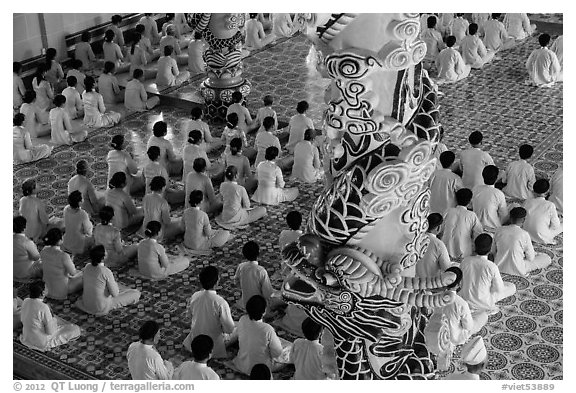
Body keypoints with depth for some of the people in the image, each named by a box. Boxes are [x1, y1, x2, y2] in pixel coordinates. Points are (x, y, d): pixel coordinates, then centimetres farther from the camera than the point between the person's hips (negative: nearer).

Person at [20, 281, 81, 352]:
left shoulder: (25, 301, -11)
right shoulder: (44, 308, -32)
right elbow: (50, 332, -26)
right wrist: (53, 319, -6)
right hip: (42, 343, -7)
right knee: (76, 329, -1)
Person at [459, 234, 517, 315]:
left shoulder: (465, 261, -14)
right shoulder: (491, 267, -25)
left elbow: (461, 279, 2)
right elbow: (499, 289, -14)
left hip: (466, 300, 5)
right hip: (483, 302, -5)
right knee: (512, 287, 13)